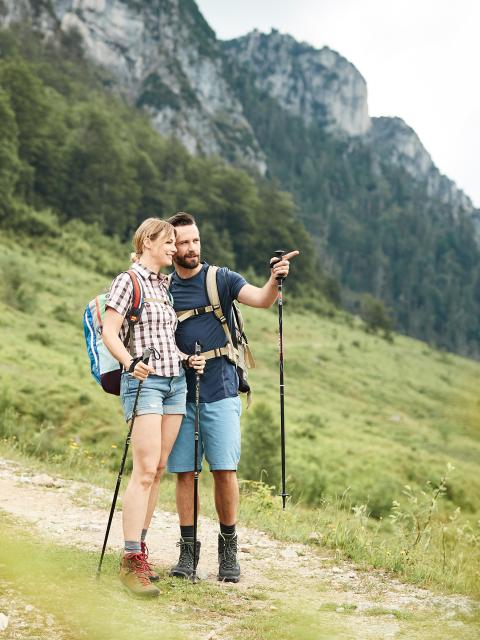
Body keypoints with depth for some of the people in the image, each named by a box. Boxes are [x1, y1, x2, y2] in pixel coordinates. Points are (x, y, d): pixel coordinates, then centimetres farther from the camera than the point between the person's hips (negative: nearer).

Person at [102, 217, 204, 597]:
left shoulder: (166, 286, 18)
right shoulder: (128, 281, -4)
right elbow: (110, 332, -12)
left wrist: (190, 360, 10)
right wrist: (130, 363, -28)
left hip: (176, 380, 8)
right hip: (145, 381, -8)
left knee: (159, 469, 6)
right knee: (145, 470, -14)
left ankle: (140, 548, 14)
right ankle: (131, 561, -12)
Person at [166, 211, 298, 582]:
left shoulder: (221, 279, 2)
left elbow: (261, 299, -13)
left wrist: (275, 280, -33)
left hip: (220, 392, -2)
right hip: (180, 394, 2)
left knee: (225, 471, -3)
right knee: (184, 472, 4)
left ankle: (228, 549, 10)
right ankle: (188, 548, 14)